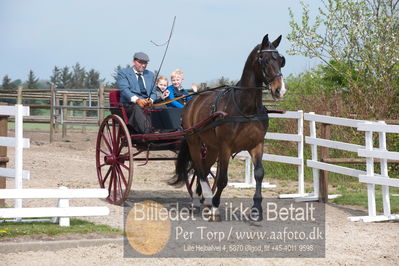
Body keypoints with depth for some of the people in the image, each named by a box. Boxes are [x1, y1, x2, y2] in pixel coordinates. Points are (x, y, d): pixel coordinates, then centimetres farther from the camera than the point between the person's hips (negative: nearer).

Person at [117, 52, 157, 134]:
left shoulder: (150, 75, 26)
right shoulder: (123, 72, 9)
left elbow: (153, 92, 21)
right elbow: (124, 89, -7)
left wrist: (150, 100, -6)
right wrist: (137, 100, -24)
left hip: (147, 104, 5)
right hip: (130, 105, -5)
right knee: (137, 109, -40)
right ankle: (147, 134, -57)